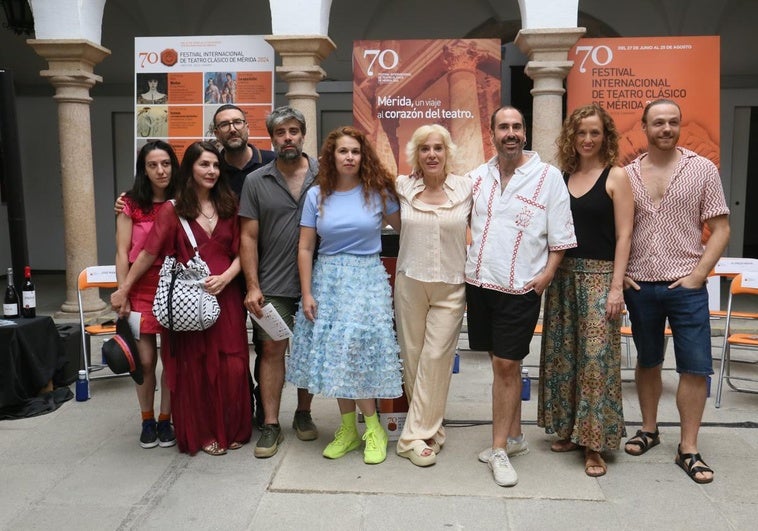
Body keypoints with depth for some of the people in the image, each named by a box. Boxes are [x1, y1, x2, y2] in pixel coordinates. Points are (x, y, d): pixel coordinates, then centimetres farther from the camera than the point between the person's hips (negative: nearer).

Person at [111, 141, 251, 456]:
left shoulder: (229, 206, 8)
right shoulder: (173, 210, 2)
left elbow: (241, 252, 6)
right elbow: (149, 253, 3)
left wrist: (226, 277, -11)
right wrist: (123, 289, 3)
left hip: (226, 297, 2)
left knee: (231, 366, 2)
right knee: (194, 367, 4)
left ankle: (233, 429, 21)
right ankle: (203, 433, 20)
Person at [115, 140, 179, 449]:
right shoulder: (131, 204, 1)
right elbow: (122, 252, 0)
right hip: (142, 288, -1)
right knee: (146, 360, 3)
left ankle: (165, 420, 19)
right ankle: (147, 420, 21)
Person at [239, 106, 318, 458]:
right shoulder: (256, 181, 2)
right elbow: (248, 238, 1)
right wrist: (252, 286, -6)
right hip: (272, 285, 0)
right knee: (271, 350, 2)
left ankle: (303, 414, 28)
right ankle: (271, 425, 13)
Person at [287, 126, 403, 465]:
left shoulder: (377, 191, -1)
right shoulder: (317, 195, 3)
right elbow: (305, 247, 2)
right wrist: (307, 294, -2)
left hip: (367, 279, -2)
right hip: (327, 281, 3)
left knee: (359, 353, -7)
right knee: (334, 356, 6)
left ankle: (373, 429, 11)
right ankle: (348, 429, 21)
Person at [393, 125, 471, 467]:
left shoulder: (466, 188, -2)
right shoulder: (402, 187, 0)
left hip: (450, 287, -1)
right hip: (410, 282, 2)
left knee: (436, 358, -4)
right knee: (412, 357, 7)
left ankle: (416, 436, 6)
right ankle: (429, 427, 25)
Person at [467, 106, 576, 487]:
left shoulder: (548, 177, -3)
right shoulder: (477, 177, 8)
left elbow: (561, 236, -1)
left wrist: (547, 273, -10)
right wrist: (464, 269, 8)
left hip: (520, 287, -4)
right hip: (479, 282, 4)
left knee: (506, 365, -3)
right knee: (501, 362, 13)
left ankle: (499, 448, 9)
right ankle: (514, 436, 28)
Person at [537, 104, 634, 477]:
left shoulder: (615, 176, -2)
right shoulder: (561, 178, 10)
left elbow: (623, 235, -6)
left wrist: (616, 287, -12)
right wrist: (548, 274, 3)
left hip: (599, 276, -5)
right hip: (563, 275, 5)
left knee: (596, 357, -5)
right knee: (562, 355, 9)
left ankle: (595, 444, 6)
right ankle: (569, 429, 24)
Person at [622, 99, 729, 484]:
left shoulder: (702, 169, 0)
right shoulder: (628, 174, 4)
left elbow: (720, 228, -2)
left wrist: (697, 275, -10)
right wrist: (620, 273, -1)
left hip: (685, 285, -1)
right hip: (639, 286, 2)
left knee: (695, 366, 1)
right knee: (647, 362, 14)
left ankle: (688, 449, 14)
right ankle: (649, 429, 30)